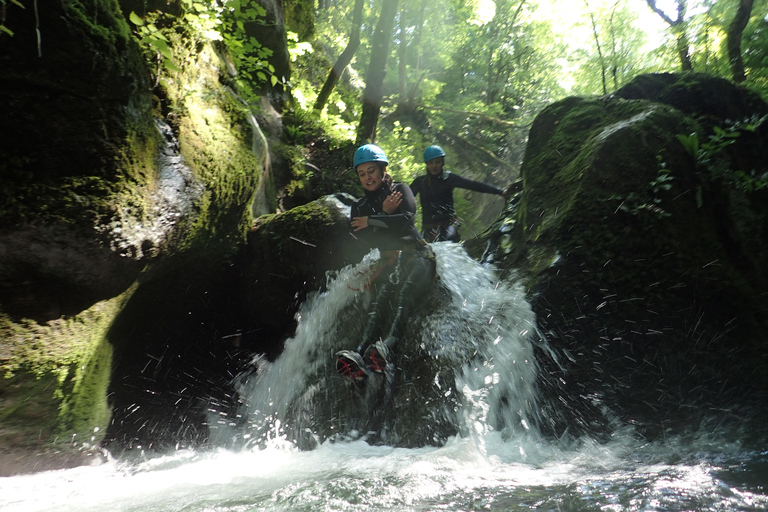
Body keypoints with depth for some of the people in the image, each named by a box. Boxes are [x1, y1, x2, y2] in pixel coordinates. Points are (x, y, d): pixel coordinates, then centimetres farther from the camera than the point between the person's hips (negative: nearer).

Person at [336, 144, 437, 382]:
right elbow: (365, 241, 4)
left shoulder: (400, 190, 11)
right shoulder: (358, 207, 20)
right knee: (381, 299, -28)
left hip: (417, 256, -2)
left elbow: (406, 221, -8)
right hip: (389, 262, 2)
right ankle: (360, 353, -51)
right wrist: (385, 215, -4)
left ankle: (386, 347, -55)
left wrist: (371, 221, -1)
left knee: (404, 293, -33)